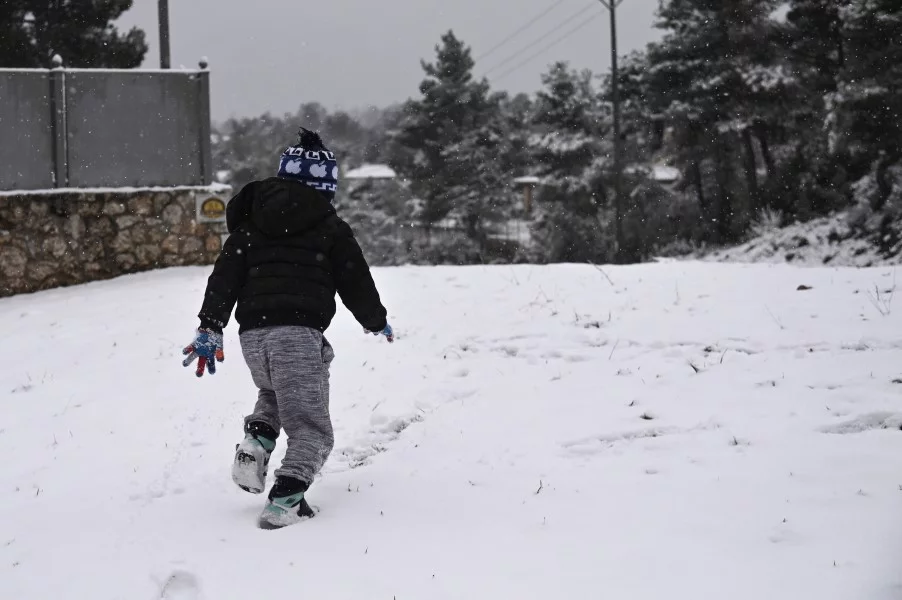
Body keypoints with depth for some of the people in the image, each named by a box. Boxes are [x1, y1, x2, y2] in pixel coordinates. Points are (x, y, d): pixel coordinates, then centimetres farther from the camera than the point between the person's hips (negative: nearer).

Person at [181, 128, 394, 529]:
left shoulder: (250, 222, 18)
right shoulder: (331, 229, 8)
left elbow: (225, 277, 11)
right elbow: (357, 285, 10)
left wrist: (210, 328, 11)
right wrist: (377, 323, 27)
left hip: (251, 333, 5)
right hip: (299, 332, -5)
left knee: (274, 394, 32)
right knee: (310, 428, 2)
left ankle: (255, 445, 6)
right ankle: (285, 500, -17)